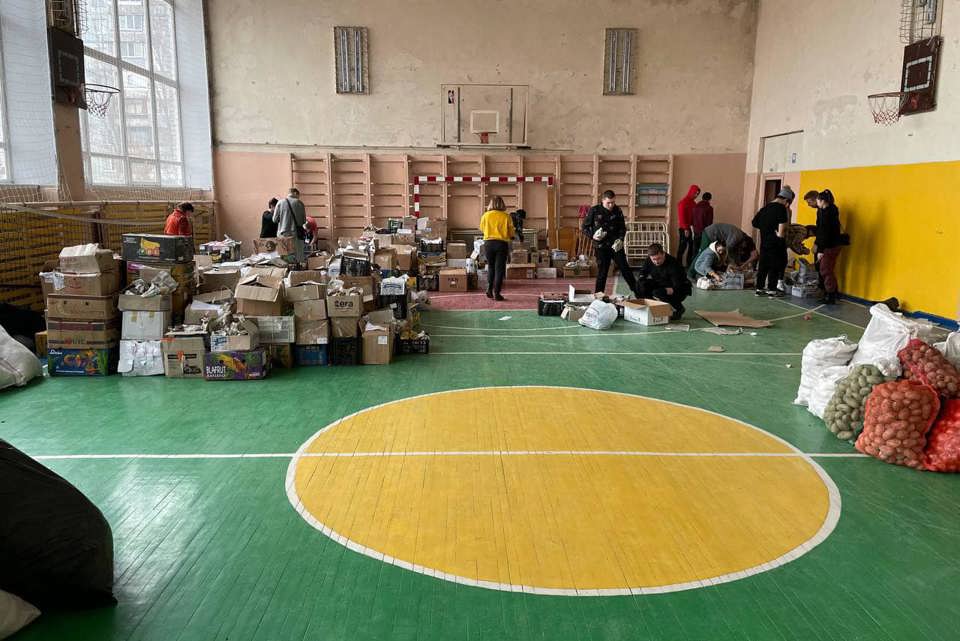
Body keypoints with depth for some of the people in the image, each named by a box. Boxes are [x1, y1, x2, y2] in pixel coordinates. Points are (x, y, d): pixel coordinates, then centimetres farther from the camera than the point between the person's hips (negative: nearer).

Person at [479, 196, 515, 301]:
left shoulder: (485, 215, -1)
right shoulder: (506, 216, -4)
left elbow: (482, 228, 14)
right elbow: (511, 233, 1)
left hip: (488, 243, 2)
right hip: (502, 243, -2)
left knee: (490, 267, 19)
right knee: (499, 268, 3)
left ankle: (489, 289, 8)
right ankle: (496, 293, 1)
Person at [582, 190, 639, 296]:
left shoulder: (617, 211, 1)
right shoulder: (594, 211, -5)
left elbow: (622, 227, 9)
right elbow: (585, 227, 1)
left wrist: (620, 239, -9)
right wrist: (592, 235, -17)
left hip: (616, 245, 2)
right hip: (601, 247, -2)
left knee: (625, 269, 4)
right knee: (602, 273, 2)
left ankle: (638, 292, 13)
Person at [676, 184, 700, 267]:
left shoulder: (693, 203, 13)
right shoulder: (683, 202, -9)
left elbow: (694, 216, 13)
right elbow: (681, 216, -14)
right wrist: (685, 229, -17)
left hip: (690, 227, 7)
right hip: (684, 228, -7)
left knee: (691, 245, 7)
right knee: (683, 246, -7)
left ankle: (689, 263, 15)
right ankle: (678, 263, -2)